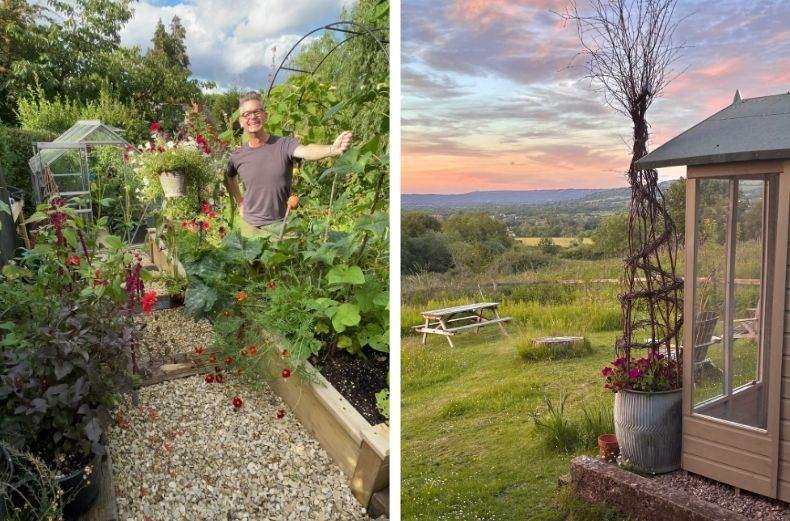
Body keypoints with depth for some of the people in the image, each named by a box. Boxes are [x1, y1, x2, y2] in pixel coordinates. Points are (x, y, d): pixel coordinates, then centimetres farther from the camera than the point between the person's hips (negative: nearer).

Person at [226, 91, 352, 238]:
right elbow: (230, 178, 20)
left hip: (283, 226, -2)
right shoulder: (237, 156, -2)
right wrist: (240, 203, 12)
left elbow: (306, 151, -34)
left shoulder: (284, 145, -12)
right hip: (251, 227, 2)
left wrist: (333, 149, -54)